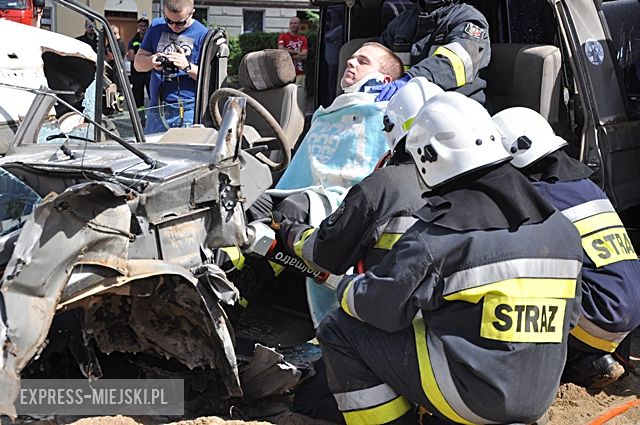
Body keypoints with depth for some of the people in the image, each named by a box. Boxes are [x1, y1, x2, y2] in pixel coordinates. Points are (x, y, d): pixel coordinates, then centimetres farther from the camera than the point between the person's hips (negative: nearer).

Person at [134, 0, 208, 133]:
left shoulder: (202, 34, -4)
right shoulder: (156, 26, 11)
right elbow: (138, 64, 12)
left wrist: (187, 66, -22)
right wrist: (152, 61, -9)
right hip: (156, 111, 4)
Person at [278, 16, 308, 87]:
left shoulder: (303, 39, 10)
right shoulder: (283, 36, 8)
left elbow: (304, 56, -2)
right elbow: (281, 50, -8)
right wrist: (297, 52, -2)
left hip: (299, 72, 1)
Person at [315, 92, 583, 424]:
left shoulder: (440, 229, -17)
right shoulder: (560, 226, 4)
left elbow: (383, 306, -12)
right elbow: (570, 313, 13)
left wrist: (346, 286, 9)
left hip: (472, 394, -7)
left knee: (339, 330, 0)